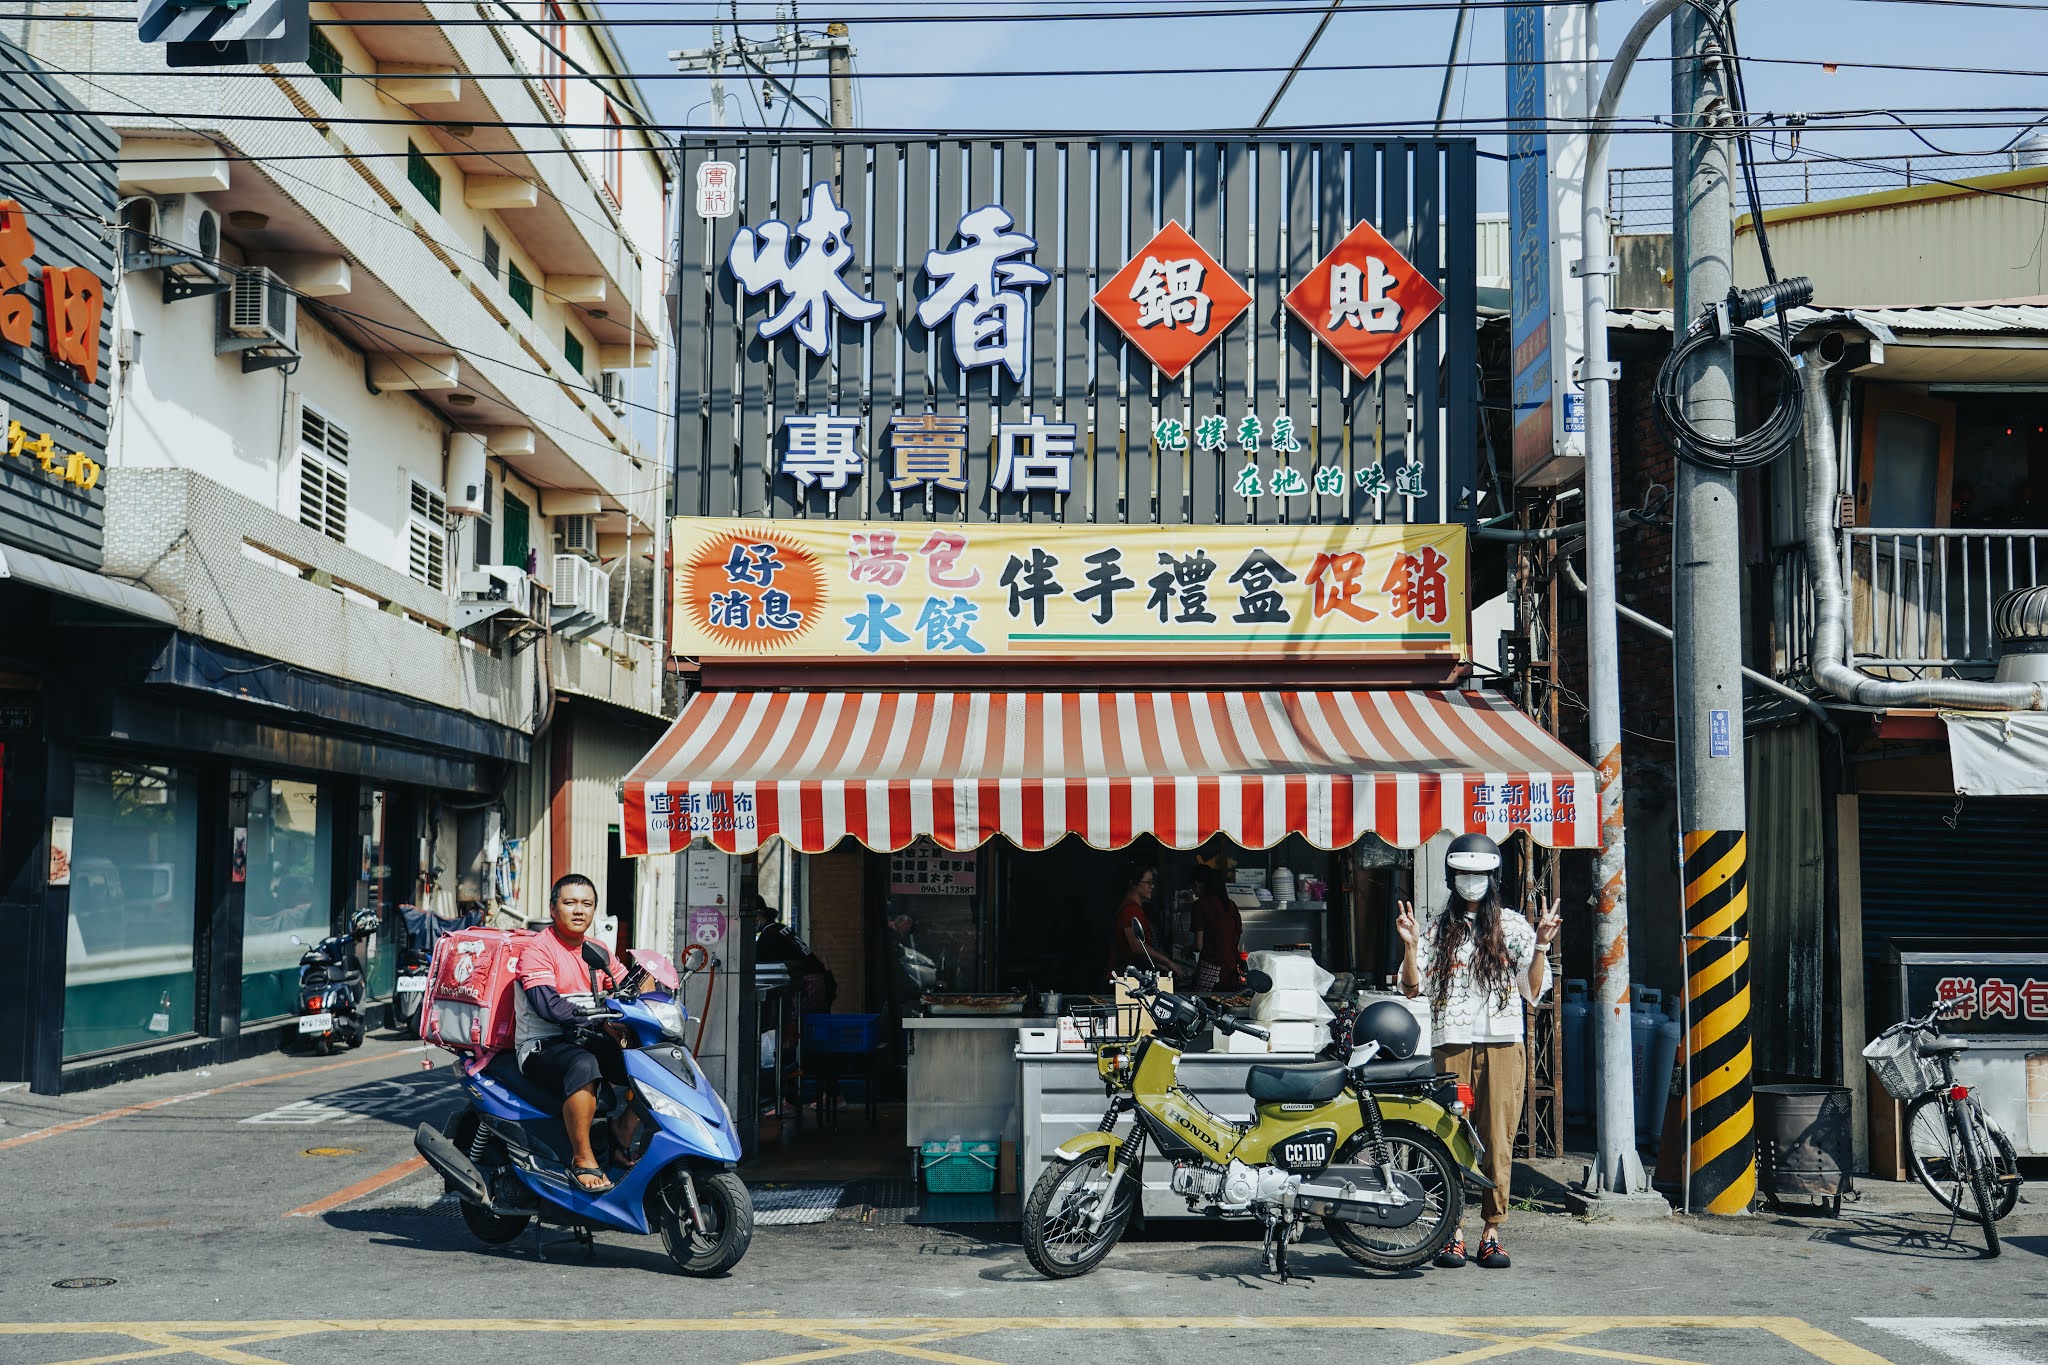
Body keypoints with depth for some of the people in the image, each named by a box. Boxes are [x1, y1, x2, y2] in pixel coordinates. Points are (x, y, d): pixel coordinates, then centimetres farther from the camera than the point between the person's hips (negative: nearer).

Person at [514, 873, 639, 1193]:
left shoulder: (599, 952, 15)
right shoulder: (537, 949, -10)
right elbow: (548, 1005, -24)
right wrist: (601, 1021, -30)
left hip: (587, 1041, 7)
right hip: (542, 1046, -7)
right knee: (583, 1065, -38)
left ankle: (621, 1146, 4)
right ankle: (582, 1160, -27)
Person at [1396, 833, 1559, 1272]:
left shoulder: (1513, 927, 11)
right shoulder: (1437, 930, 13)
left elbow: (1533, 991, 5)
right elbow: (1412, 986, 6)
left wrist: (1541, 945, -5)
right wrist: (1410, 945, -7)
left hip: (1503, 1044, 0)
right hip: (1451, 1045, 0)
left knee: (1498, 1140, -3)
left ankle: (1492, 1233, 3)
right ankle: (1453, 1233, 2)